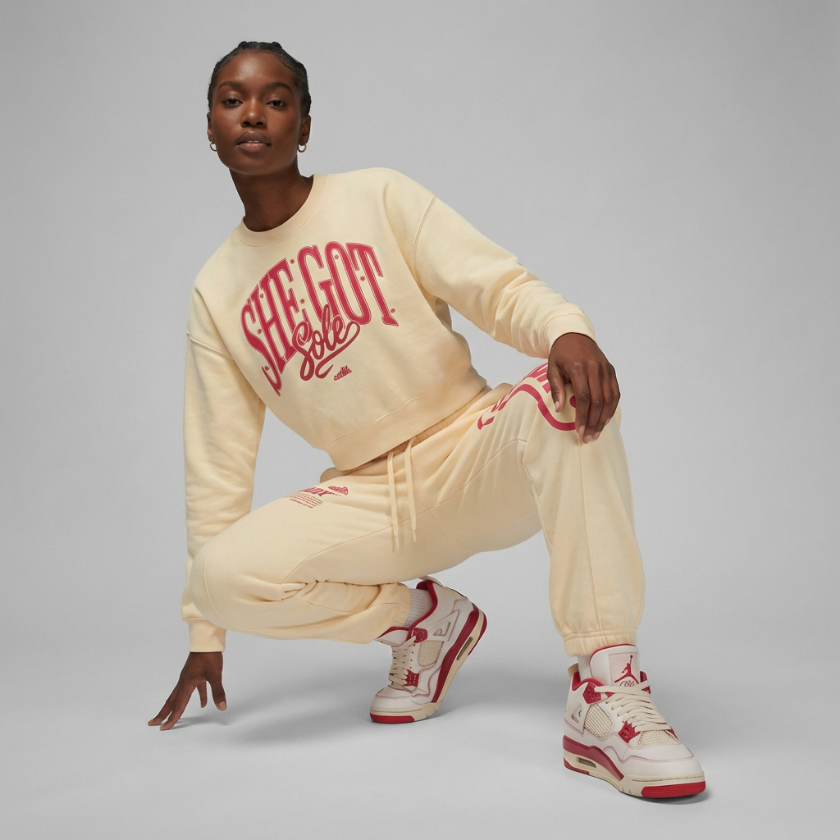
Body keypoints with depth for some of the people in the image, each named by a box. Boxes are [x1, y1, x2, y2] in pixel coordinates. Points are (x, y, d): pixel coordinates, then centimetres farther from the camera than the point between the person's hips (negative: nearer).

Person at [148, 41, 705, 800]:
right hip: (368, 498, 2)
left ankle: (606, 692, -31)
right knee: (224, 572, -25)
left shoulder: (379, 198, 0)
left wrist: (567, 329, -35)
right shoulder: (215, 291, 7)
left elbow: (498, 285, -9)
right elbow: (218, 460, 8)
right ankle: (424, 621, 1)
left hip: (473, 456, -2)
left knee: (568, 389, -34)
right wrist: (204, 634, 9)